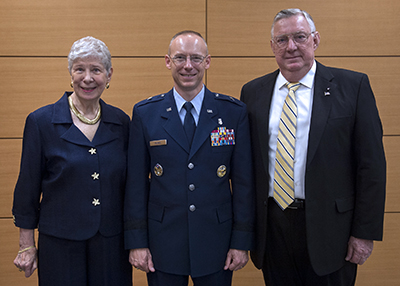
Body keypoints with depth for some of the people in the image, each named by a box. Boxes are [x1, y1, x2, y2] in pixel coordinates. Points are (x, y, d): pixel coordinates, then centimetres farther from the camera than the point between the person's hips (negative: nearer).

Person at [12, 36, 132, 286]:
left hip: (112, 243, 3)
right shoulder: (41, 121, -6)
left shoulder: (121, 122, 2)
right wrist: (27, 246, -1)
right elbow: (28, 187, -2)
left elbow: (129, 184, 8)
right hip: (60, 244, -2)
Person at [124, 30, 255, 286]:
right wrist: (137, 242, -2)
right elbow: (136, 182, 1)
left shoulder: (234, 112, -1)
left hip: (216, 243, 0)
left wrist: (242, 242, -3)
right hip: (163, 244, 0)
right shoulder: (145, 114, 0)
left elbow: (244, 181, -1)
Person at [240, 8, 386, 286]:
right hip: (271, 225, 3)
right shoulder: (253, 92, 5)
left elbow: (372, 164, -5)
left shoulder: (353, 86, -4)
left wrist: (365, 232, -7)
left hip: (329, 227, -2)